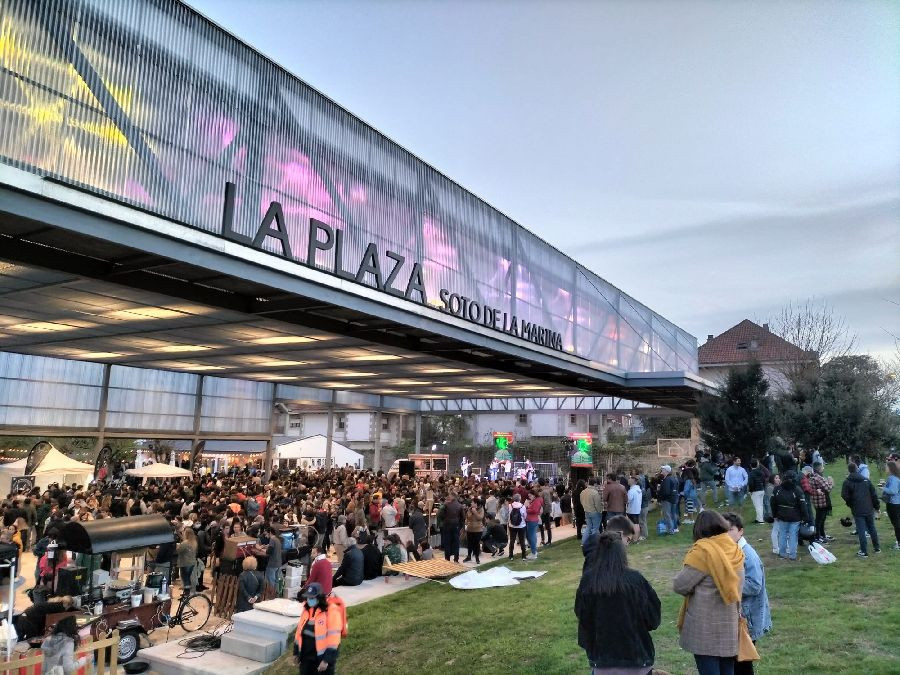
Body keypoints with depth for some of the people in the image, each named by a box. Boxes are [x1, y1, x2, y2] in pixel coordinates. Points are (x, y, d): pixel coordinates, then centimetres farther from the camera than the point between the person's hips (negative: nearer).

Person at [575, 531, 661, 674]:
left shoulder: (587, 579, -13)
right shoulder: (635, 579, -19)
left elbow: (580, 613, 0)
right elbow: (653, 614, -7)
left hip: (602, 653, 1)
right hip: (635, 652, -1)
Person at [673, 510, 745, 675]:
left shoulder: (703, 550, -17)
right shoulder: (735, 550, 3)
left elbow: (680, 586, -14)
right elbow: (735, 587, 10)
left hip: (705, 629, -6)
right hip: (729, 626, 6)